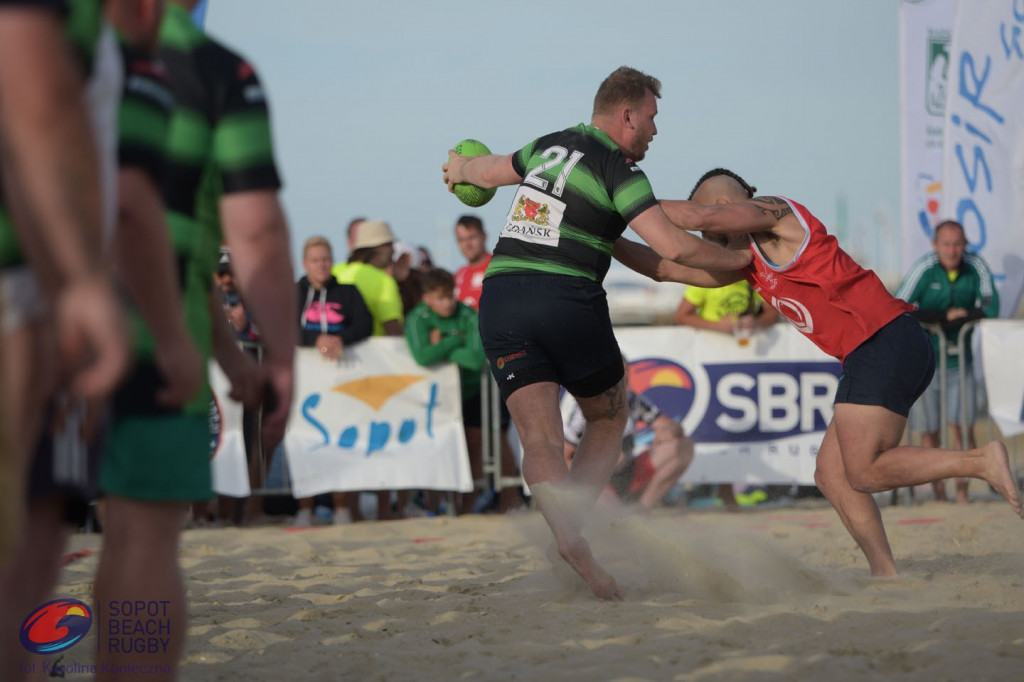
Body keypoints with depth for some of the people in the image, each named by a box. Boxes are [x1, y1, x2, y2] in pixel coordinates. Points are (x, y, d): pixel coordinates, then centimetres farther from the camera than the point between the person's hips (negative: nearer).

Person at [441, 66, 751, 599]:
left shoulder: (550, 147, 16)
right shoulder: (619, 171, -3)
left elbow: (488, 171, 35)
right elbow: (673, 246, -11)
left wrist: (460, 167, 60)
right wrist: (742, 259, 5)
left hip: (500, 298, 5)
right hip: (568, 301, -5)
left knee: (539, 438, -7)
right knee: (608, 420, 17)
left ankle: (570, 542, -27)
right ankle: (572, 520, -2)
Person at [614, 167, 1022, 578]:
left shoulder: (774, 211, 0)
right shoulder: (747, 262, 25)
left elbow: (700, 217, -15)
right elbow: (668, 269, 28)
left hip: (885, 344, -10)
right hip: (874, 355, 10)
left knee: (864, 474, -14)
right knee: (831, 475, 6)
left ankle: (982, 461, -12)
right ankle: (885, 575, 4)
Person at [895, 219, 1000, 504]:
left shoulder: (976, 266, -7)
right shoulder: (923, 268, -14)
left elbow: (991, 309, -14)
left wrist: (946, 321, -21)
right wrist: (947, 315, -20)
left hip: (959, 362, 1)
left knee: (963, 429, -6)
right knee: (929, 434, 4)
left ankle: (962, 491, 5)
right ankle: (939, 494, 17)